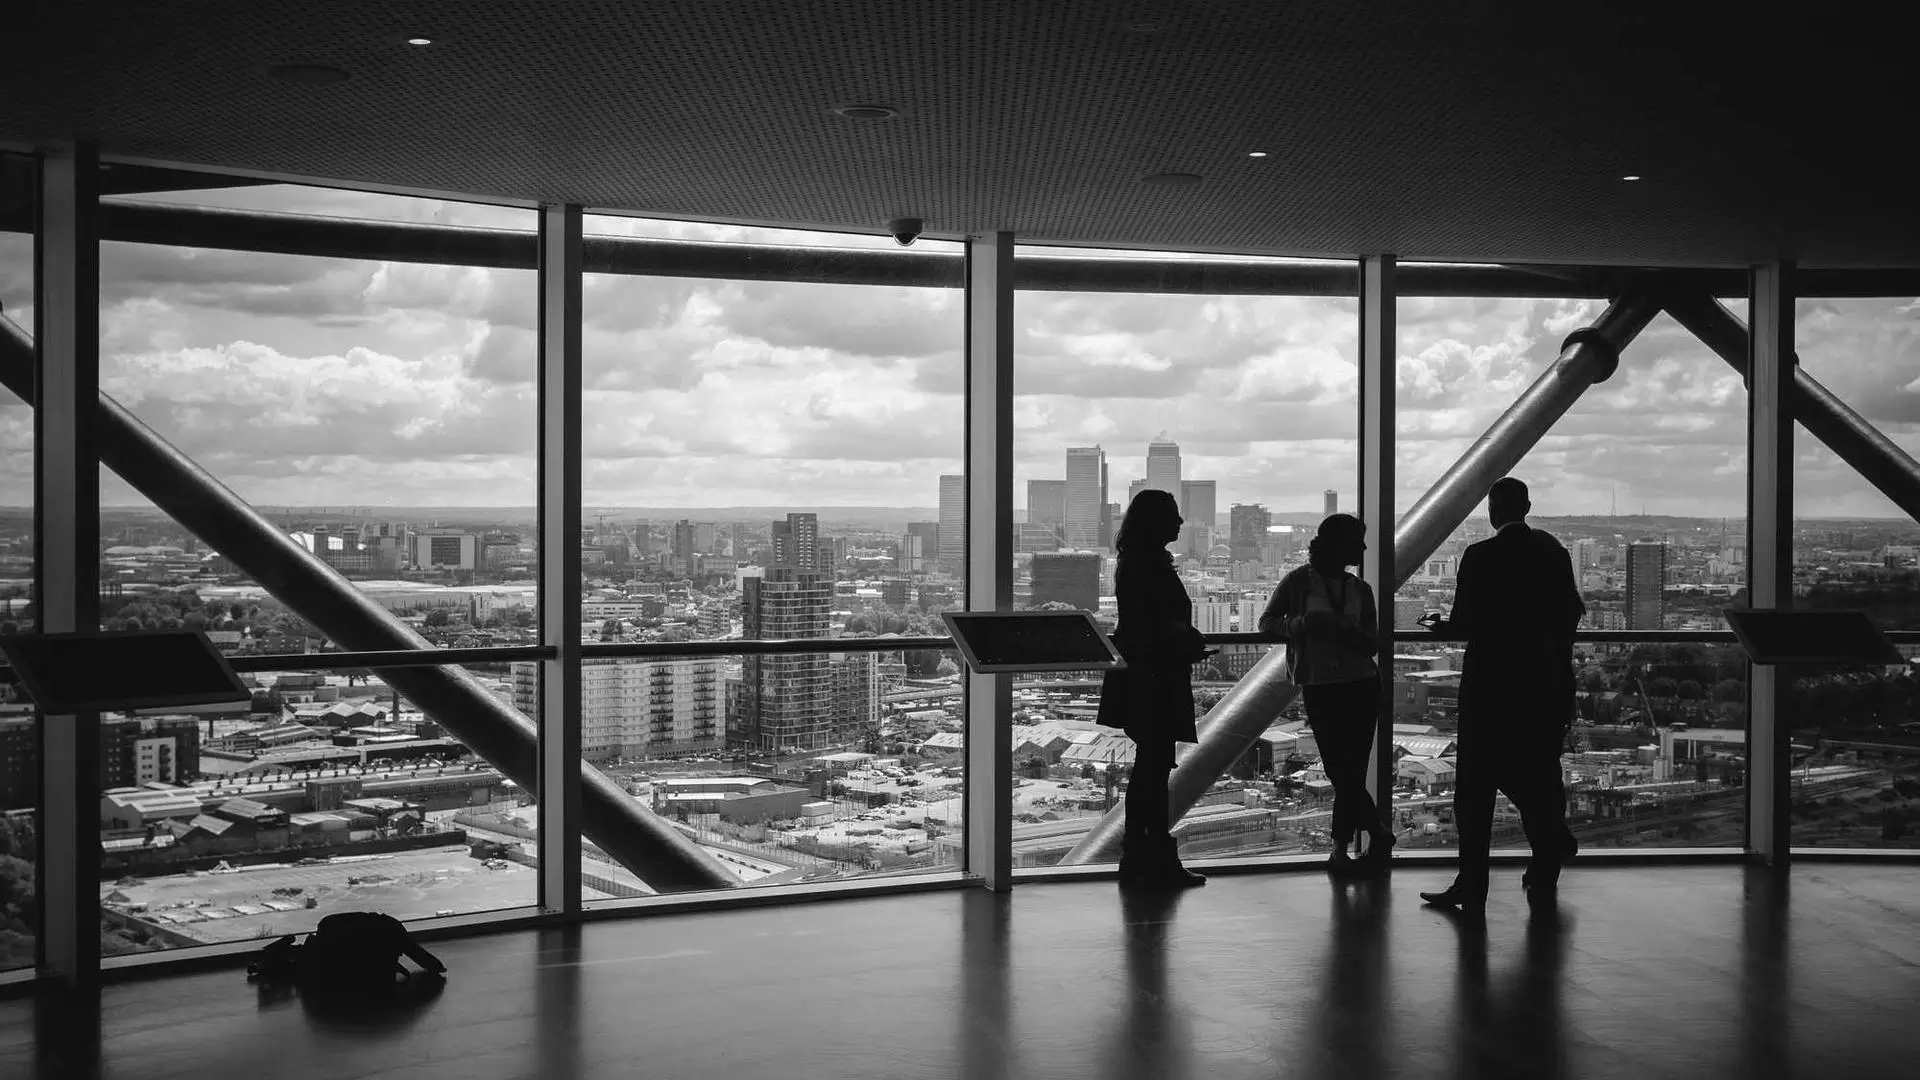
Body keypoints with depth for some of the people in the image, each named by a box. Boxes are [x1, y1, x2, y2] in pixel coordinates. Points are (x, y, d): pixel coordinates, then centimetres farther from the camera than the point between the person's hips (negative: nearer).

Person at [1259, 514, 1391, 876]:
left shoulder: (1360, 589, 10)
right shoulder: (1299, 581, 1)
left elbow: (1373, 645, 6)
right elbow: (1266, 621, 3)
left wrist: (1347, 631, -15)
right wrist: (1303, 622, -15)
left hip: (1361, 686, 3)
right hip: (1319, 687, -2)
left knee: (1350, 772, 1)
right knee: (1341, 772, -5)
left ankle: (1340, 851, 9)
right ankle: (1378, 833, 9)